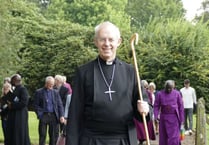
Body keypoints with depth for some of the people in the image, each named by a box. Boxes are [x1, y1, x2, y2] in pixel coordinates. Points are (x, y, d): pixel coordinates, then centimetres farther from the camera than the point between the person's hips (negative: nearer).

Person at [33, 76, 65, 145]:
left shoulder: (55, 92, 12)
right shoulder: (39, 92, 4)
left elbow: (60, 105, 9)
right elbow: (36, 105, 2)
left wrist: (61, 116, -4)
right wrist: (40, 115, -11)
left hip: (54, 116, 2)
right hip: (44, 116, -2)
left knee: (54, 136, 3)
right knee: (42, 136, 0)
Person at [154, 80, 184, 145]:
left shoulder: (177, 93, 0)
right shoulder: (160, 94, 1)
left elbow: (181, 106, 2)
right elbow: (156, 106, 2)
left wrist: (181, 119, 0)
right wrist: (156, 116, -10)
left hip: (174, 118, -1)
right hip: (164, 117, 1)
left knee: (174, 136, -5)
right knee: (163, 136, 6)